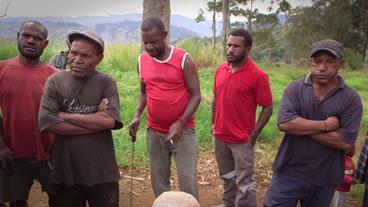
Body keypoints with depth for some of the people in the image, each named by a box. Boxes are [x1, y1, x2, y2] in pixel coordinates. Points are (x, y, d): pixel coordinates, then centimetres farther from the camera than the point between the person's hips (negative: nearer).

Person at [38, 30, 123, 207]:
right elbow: (46, 122, -15)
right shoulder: (55, 81, -2)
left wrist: (64, 116, -14)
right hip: (65, 171, 1)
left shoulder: (106, 83, -4)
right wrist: (96, 122, -15)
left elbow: (109, 120, -19)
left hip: (101, 172, -1)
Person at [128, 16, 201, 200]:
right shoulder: (142, 60, 2)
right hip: (154, 132, 4)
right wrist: (137, 115, -3)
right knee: (159, 182, 13)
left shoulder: (184, 59, -11)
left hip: (183, 131, -4)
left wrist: (180, 123, -21)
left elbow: (196, 95, -10)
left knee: (188, 183, -1)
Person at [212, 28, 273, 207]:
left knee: (244, 183, 4)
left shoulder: (258, 75, -15)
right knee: (227, 178, 22)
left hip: (242, 140, -5)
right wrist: (214, 124, 11)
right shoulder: (220, 70, 2)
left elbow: (267, 107, -12)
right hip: (220, 137, 6)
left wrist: (253, 135, -14)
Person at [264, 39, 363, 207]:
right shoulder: (295, 88, -5)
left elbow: (346, 142, -16)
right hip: (288, 172, 0)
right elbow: (284, 123, -19)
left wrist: (301, 127, -17)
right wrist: (325, 125, -19)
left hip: (324, 178, 1)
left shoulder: (351, 99, -7)